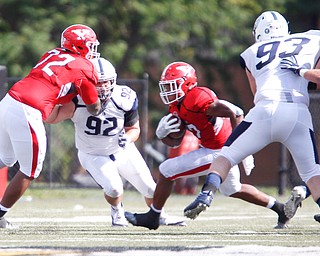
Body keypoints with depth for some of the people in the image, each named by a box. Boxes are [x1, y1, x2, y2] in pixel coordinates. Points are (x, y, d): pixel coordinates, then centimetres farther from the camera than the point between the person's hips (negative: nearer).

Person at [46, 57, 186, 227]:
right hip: (93, 154, -2)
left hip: (122, 151, 2)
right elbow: (52, 118, -36)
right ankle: (117, 213, 15)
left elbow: (134, 128, -7)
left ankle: (160, 216, 39)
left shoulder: (125, 99, -21)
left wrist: (127, 138, -29)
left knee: (149, 188, 7)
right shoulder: (78, 100, -27)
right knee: (113, 189, -23)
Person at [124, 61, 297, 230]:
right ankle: (279, 208, 41)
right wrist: (162, 133, -11)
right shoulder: (177, 107, 7)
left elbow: (236, 113, -27)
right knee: (232, 190, 31)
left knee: (166, 170, -6)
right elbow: (175, 141, 12)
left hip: (218, 153, -10)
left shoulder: (196, 99, -24)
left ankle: (153, 217, 8)